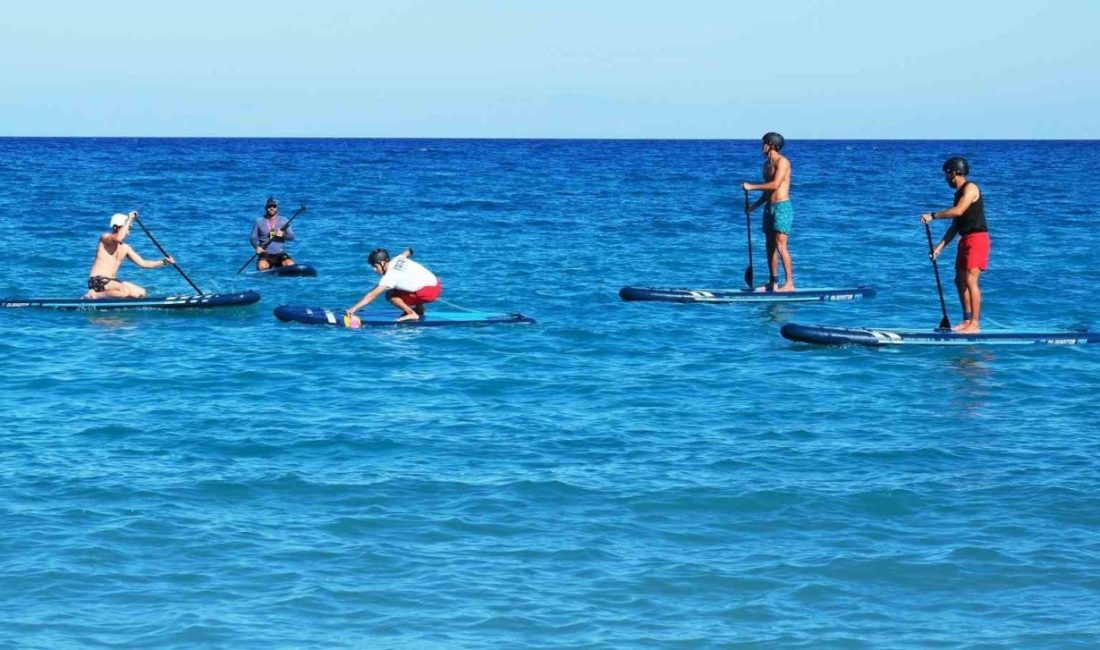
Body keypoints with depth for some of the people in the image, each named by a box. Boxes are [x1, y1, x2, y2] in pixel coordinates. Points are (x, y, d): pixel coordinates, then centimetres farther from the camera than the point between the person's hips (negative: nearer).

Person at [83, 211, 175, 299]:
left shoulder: (125, 248, 15)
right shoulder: (104, 237, -6)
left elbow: (143, 263, 16)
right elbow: (119, 238, -29)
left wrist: (163, 262, 3)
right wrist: (129, 219, -20)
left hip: (112, 281, 9)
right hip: (97, 280, -9)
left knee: (141, 293, -1)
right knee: (125, 291, -31)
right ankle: (93, 296, -16)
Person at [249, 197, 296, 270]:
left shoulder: (283, 221, 8)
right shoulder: (259, 221, 7)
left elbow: (292, 237, 5)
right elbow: (253, 237, 6)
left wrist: (283, 235, -16)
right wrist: (257, 247, -14)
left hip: (280, 254, 1)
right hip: (265, 254, -1)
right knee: (262, 266, -33)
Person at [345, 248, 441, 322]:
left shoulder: (390, 276, -19)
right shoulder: (397, 259, 3)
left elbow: (373, 295, -24)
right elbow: (407, 252, 27)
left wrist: (354, 308, -27)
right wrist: (409, 251, 51)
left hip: (428, 292, -9)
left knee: (390, 295, -6)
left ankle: (412, 314, -5)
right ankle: (418, 308, 21)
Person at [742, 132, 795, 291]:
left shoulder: (782, 162, -11)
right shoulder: (767, 164, 17)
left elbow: (775, 184, -23)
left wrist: (752, 187, -17)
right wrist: (754, 206, 13)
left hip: (781, 207, -9)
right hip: (769, 207, 9)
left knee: (780, 246, -13)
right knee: (770, 247, 8)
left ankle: (789, 283, -12)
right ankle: (772, 283, 13)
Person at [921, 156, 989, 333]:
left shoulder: (970, 189, -10)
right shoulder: (959, 193, 19)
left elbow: (958, 211, -25)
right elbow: (955, 225, 20)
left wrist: (933, 215, -18)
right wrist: (939, 247, 15)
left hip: (976, 238, -10)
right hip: (965, 239, 10)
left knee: (970, 280, -14)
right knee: (960, 280, 12)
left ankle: (975, 324, -15)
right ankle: (967, 321, 18)